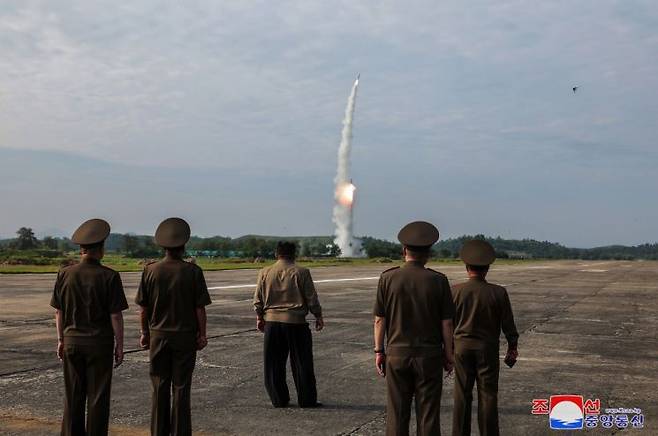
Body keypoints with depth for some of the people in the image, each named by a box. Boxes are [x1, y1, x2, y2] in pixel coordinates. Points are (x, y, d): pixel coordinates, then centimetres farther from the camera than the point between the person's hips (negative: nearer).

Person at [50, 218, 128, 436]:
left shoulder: (65, 274, -3)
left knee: (73, 396, 13)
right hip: (100, 343, -3)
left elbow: (58, 312, 3)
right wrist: (119, 345, -2)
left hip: (72, 341, 4)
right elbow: (116, 315, -11)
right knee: (98, 397, 6)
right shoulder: (109, 276, -13)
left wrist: (61, 340, 14)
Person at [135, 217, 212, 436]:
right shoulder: (193, 271, -10)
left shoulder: (150, 270, -5)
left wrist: (145, 332, 11)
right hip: (185, 336, -2)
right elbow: (200, 307, -7)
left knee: (160, 388, 11)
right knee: (181, 388, 6)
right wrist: (202, 334, 3)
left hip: (158, 336, 2)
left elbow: (143, 307, 0)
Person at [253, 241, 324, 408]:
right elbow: (312, 298, -4)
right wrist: (318, 316, 8)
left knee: (274, 364, 11)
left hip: (272, 322, 2)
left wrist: (259, 318, 19)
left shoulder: (264, 273, 2)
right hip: (296, 322, -2)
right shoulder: (301, 272, -6)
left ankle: (278, 400, 15)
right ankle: (307, 400, 11)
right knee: (301, 363, 7)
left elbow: (258, 300, 7)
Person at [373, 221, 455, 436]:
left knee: (397, 413, 9)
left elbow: (379, 320, -2)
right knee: (428, 414, 8)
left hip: (396, 354, 1)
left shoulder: (388, 278, -5)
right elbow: (446, 323, -4)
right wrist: (448, 354, 7)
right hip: (429, 355, -1)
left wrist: (379, 351, 7)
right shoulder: (438, 280, -7)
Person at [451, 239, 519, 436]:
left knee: (462, 395, 9)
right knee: (488, 395, 6)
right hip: (488, 348, -1)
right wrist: (512, 348, 11)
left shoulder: (455, 291, -9)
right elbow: (508, 324, -4)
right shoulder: (498, 293, -10)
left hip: (462, 347, 1)